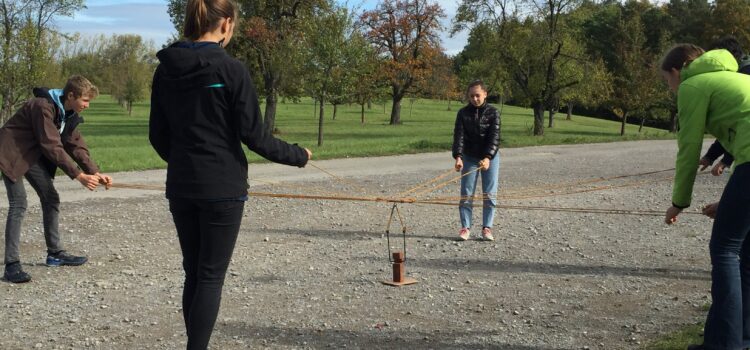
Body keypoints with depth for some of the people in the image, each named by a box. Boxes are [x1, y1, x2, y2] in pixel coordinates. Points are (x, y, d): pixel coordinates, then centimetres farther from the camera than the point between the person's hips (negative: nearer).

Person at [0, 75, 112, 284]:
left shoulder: (69, 114, 0)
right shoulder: (44, 106, -28)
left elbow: (76, 146, -1)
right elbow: (53, 147, -30)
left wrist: (95, 173, -13)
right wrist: (79, 176, -30)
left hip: (33, 154, 9)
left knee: (51, 198, 7)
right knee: (18, 204, -16)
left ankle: (55, 253, 18)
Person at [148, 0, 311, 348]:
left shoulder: (165, 70, 4)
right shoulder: (231, 70, -12)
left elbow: (157, 135, 9)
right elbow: (253, 135, -11)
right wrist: (297, 155, 4)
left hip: (181, 188, 5)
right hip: (223, 189, -5)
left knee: (193, 272, 15)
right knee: (211, 277, 2)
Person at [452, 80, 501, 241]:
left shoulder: (493, 112, -7)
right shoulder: (463, 113, -3)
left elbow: (495, 137, -15)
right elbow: (459, 136, -11)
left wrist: (488, 158, -28)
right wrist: (458, 157, -25)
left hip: (490, 157, -1)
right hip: (469, 157, 1)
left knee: (490, 194, 1)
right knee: (466, 194, -1)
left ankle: (487, 228, 10)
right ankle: (465, 227, 7)